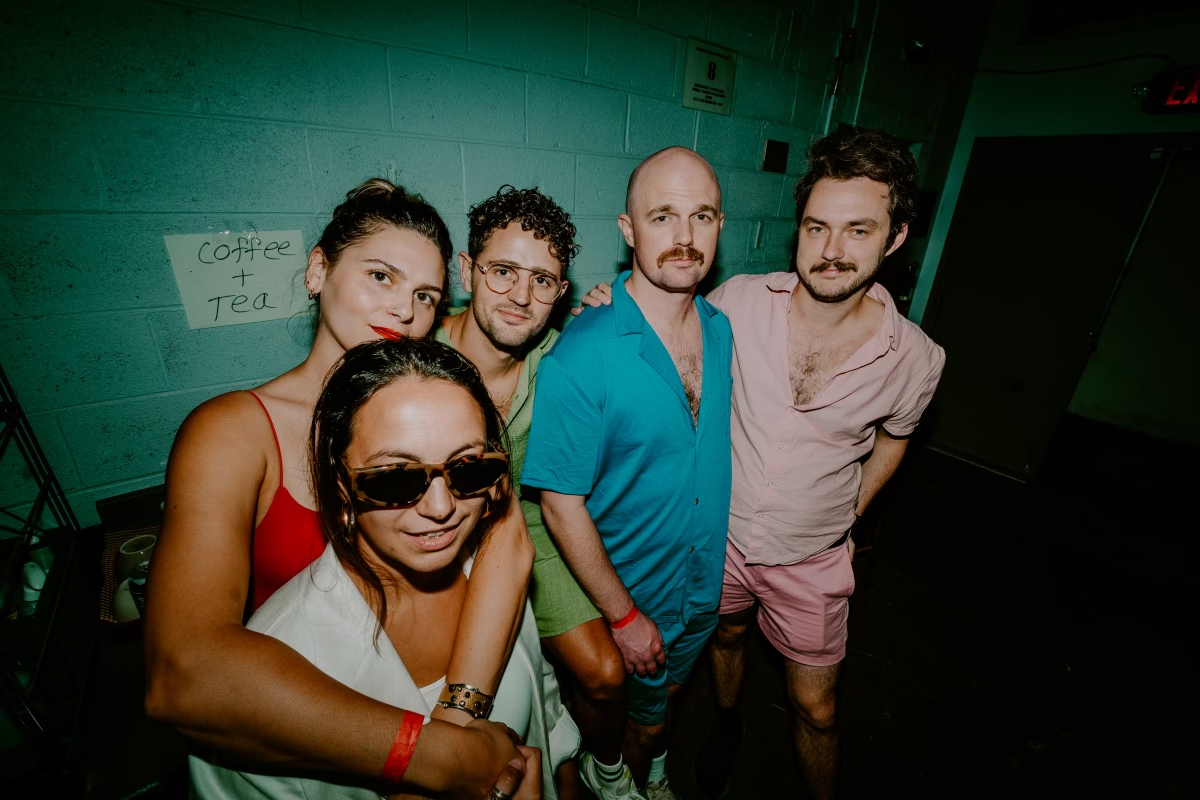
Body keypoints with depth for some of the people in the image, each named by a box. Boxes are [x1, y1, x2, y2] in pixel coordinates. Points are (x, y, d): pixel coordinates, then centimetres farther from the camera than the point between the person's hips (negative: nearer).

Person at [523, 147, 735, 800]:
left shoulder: (726, 331, -7)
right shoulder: (580, 356, -27)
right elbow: (561, 502, -22)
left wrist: (720, 572, 5)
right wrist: (624, 615, -15)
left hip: (707, 590, 5)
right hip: (625, 598, -5)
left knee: (665, 697, 31)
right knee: (637, 714, 24)